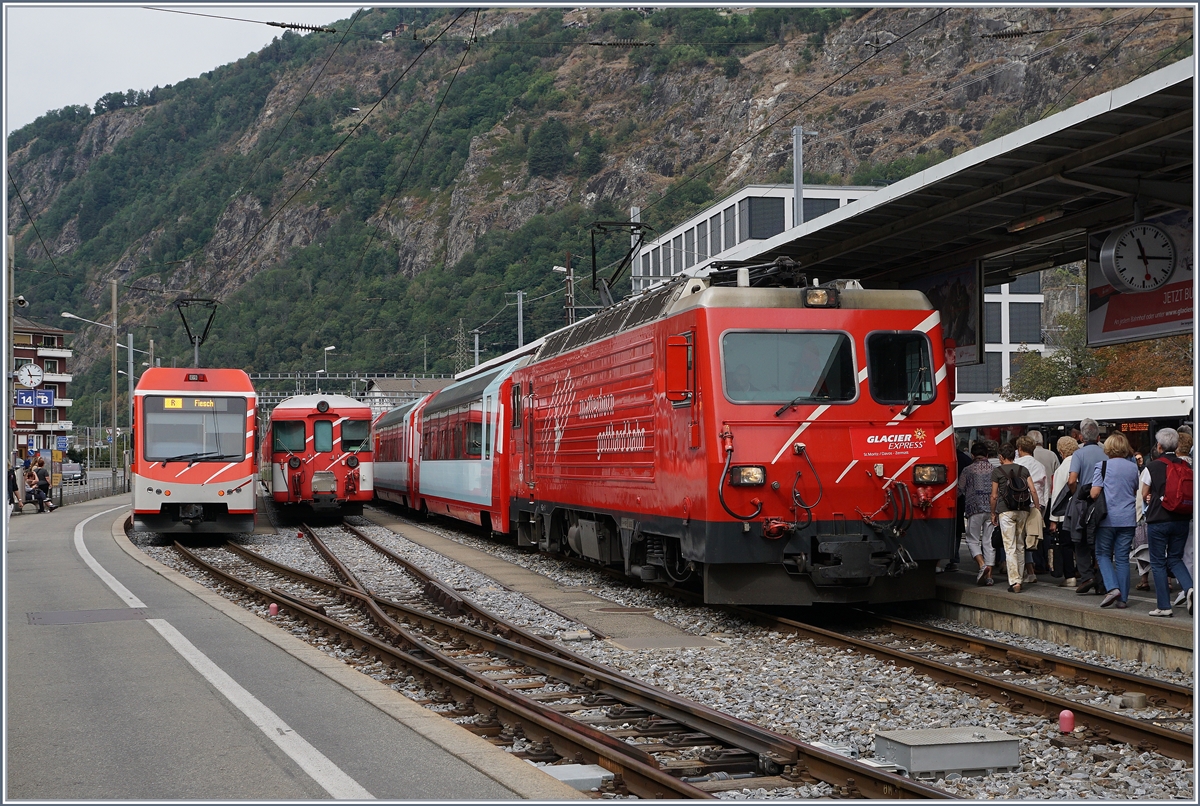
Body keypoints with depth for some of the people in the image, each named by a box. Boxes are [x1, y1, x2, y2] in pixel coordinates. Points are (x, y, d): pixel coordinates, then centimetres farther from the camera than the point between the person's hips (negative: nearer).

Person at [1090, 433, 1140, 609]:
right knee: (1122, 558, 7)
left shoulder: (1102, 466, -7)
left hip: (1108, 518, -3)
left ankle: (1112, 587, -10)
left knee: (1103, 554, 10)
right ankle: (1122, 598, 8)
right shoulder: (1134, 467, 5)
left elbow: (1094, 493, -12)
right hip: (1128, 518, 3)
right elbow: (1136, 492, 16)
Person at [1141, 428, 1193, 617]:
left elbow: (1145, 495, 2)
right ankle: (1189, 588, -10)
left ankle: (1164, 606, 4)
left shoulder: (1152, 467, -8)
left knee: (1158, 562, 6)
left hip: (1158, 520, -4)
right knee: (1175, 559, 16)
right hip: (1181, 520, 4)